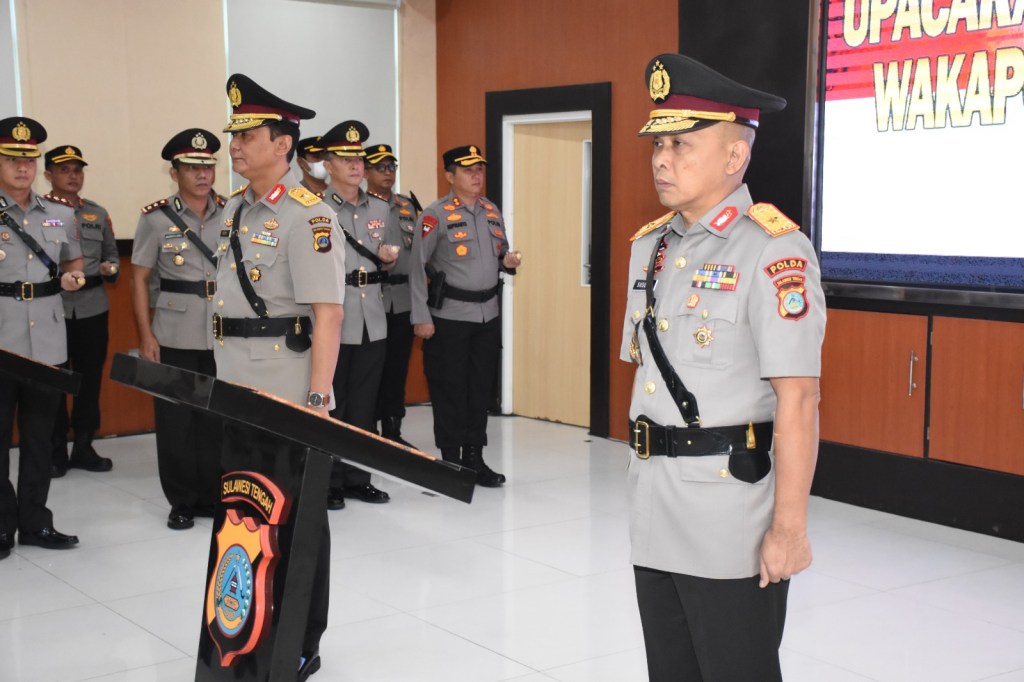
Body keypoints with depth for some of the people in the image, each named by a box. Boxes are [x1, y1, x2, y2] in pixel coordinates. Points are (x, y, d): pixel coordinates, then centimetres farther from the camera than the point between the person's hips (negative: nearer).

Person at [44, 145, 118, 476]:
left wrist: (108, 268, -3)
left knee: (90, 381, 9)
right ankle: (56, 451, 13)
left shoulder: (98, 213, 13)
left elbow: (112, 255, 18)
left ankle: (84, 447, 21)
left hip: (93, 311, 4)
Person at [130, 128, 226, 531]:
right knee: (175, 421, 4)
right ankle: (182, 502, 16)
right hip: (174, 338, -2)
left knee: (218, 419, 7)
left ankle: (214, 496, 21)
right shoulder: (155, 218, -2)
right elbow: (139, 280, 0)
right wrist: (145, 335, -6)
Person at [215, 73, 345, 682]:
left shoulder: (308, 216, -14)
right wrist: (223, 374, 18)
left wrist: (317, 398, -22)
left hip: (287, 395, -8)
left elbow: (328, 315, -18)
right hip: (236, 391, 8)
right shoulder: (234, 210, 12)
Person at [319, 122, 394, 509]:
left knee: (364, 404, 11)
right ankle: (328, 481, 13)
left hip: (372, 322, 5)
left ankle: (356, 477, 21)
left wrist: (388, 259, 0)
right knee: (330, 405, 3)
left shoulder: (379, 211, 13)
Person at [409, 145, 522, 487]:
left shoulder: (493, 212, 11)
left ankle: (475, 458, 20)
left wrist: (508, 262, -3)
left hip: (488, 315, 6)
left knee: (481, 388, 10)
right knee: (449, 391, 2)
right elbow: (418, 267, -10)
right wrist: (421, 317, -13)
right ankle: (451, 461, 12)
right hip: (449, 317, -6)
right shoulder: (435, 215, -8)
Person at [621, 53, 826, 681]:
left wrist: (790, 527, -18)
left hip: (732, 530, -7)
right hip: (655, 519, 7)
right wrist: (647, 481, 16)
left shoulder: (773, 250, -14)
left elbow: (798, 401, -18)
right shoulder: (650, 246, 10)